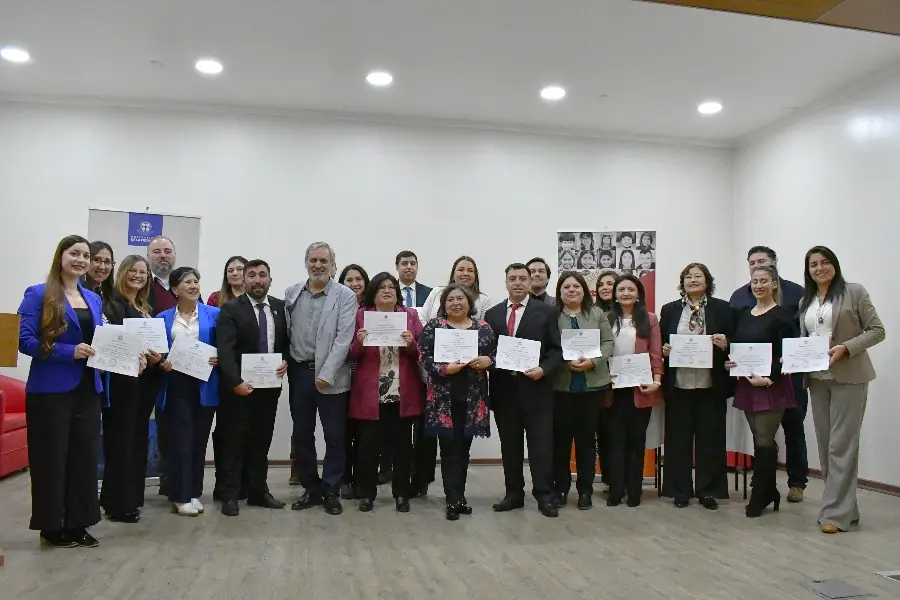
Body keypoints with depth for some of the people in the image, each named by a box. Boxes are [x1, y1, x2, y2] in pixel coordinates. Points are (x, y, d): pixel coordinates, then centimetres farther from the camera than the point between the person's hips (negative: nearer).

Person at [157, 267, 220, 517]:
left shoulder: (214, 314, 4)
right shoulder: (163, 318, 8)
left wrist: (218, 360, -13)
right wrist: (162, 363, -12)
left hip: (204, 385, 1)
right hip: (176, 385, 0)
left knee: (199, 439, 8)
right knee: (179, 440, -2)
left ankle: (194, 493, 20)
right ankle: (180, 496, 9)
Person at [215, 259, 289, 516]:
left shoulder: (281, 307, 6)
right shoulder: (230, 309, -7)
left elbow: (287, 341, 14)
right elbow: (225, 350, -16)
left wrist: (285, 360, -7)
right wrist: (235, 382, -27)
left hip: (269, 385, 4)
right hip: (239, 386, -4)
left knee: (262, 440, 12)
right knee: (234, 441, 5)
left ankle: (258, 491, 22)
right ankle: (230, 495, 15)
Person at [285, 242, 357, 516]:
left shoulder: (345, 296, -4)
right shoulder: (291, 293, 8)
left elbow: (343, 338, -11)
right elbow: (284, 332, 9)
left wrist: (326, 374, -16)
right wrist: (283, 363, -4)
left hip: (330, 376, -3)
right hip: (299, 372, 4)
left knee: (334, 437, 3)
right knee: (302, 435, 11)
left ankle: (331, 491, 17)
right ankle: (310, 488, 25)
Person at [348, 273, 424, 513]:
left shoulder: (411, 315, 8)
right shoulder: (362, 315, 5)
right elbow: (352, 355, 4)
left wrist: (411, 344, -14)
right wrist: (359, 343, -16)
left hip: (403, 394, 1)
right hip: (370, 393, -1)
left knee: (402, 445, 6)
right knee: (369, 445, 1)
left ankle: (402, 494, 19)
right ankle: (366, 493, 16)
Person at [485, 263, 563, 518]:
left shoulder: (546, 312, 2)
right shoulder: (492, 314, 11)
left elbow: (556, 349, -1)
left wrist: (543, 369, -16)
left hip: (536, 387, -3)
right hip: (504, 388, 3)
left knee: (541, 445, 0)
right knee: (509, 445, 10)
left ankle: (544, 496, 10)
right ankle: (514, 494, 21)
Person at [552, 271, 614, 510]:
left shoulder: (597, 314, 9)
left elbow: (608, 343, 4)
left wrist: (592, 362, -12)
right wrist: (566, 363, -17)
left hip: (592, 385, 2)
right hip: (560, 386, -1)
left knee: (586, 437, 8)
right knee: (561, 438, 3)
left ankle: (585, 489, 18)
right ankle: (560, 487, 17)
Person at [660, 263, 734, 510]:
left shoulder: (722, 308, 6)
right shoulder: (669, 310, 9)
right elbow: (660, 343, 11)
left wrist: (725, 343, -15)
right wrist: (663, 350, -10)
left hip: (711, 385, -1)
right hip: (678, 384, 1)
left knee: (710, 437, 5)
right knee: (678, 438, 5)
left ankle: (708, 491, 17)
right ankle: (680, 491, 16)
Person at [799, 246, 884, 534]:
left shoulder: (854, 292, -2)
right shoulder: (806, 301, 14)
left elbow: (877, 331, -5)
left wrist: (846, 348, -18)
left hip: (848, 377, -6)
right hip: (817, 379, 6)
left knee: (841, 444, -6)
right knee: (825, 444, 7)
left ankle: (837, 512, -1)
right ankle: (844, 506, 17)